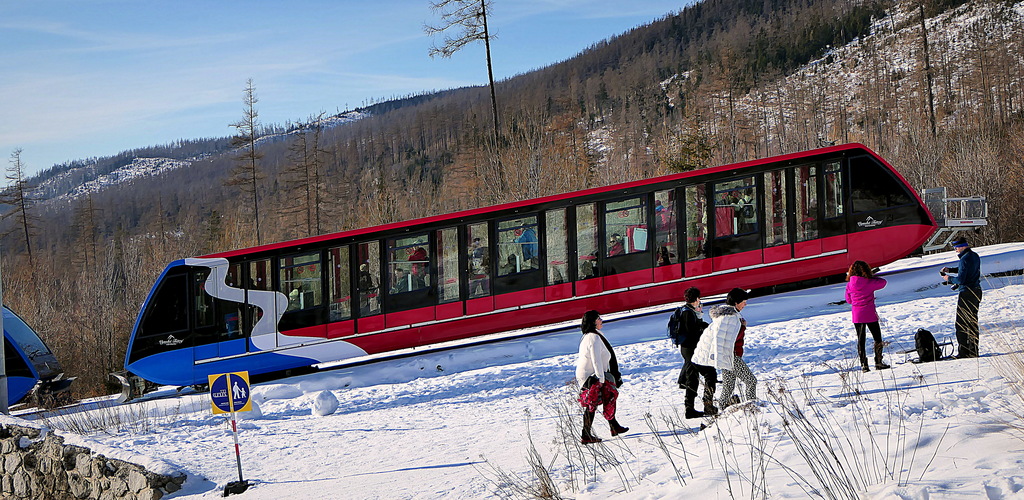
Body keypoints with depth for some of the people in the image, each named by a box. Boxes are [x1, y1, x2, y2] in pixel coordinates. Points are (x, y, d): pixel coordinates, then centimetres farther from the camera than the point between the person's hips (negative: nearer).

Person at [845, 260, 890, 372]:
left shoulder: (849, 285, -2)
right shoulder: (869, 283, -12)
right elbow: (883, 282, 3)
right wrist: (872, 277, 14)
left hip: (857, 316, 3)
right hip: (870, 315, -3)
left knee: (860, 340, 9)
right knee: (877, 338, 11)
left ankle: (863, 365, 4)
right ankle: (878, 362, 10)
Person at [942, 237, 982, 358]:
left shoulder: (965, 259, -20)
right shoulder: (975, 256, 9)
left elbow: (960, 280, -23)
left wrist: (949, 279, -4)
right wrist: (950, 270, 16)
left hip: (966, 293, -9)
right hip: (977, 292, 9)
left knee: (961, 324, -2)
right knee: (973, 322, 16)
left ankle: (964, 351, -4)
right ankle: (974, 351, 19)